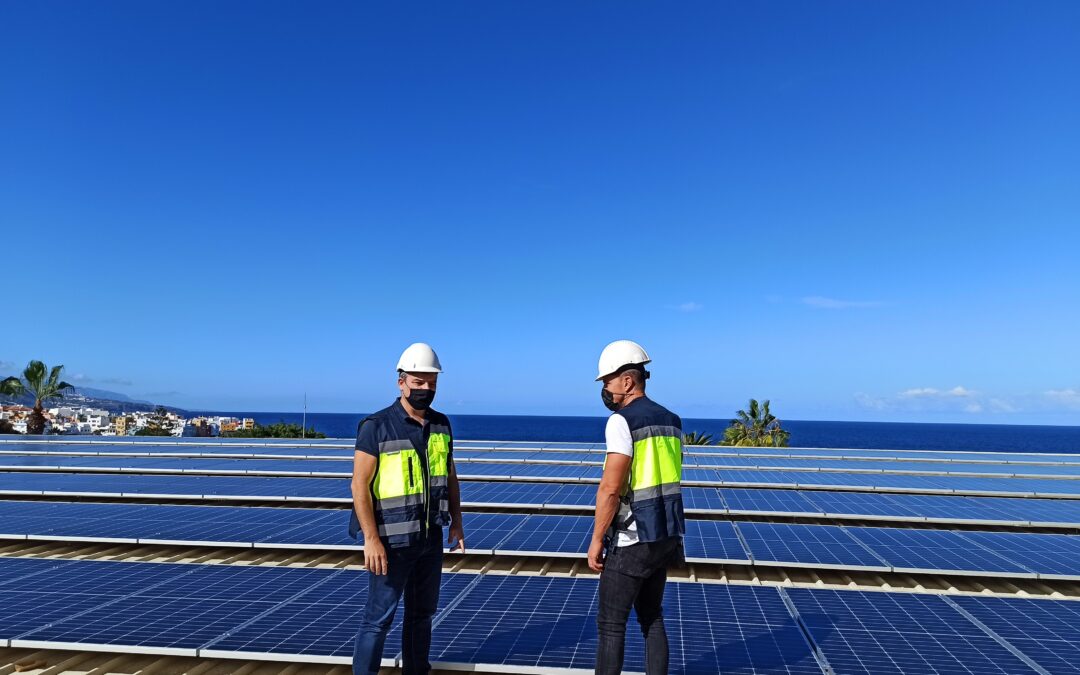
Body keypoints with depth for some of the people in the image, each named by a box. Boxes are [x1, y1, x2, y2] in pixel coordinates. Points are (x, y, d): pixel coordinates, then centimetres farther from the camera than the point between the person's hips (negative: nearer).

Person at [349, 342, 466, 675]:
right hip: (392, 541, -6)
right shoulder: (376, 426, -13)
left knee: (422, 612, 19)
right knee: (379, 617, 2)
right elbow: (359, 485, -15)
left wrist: (456, 522, 10)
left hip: (431, 538, 6)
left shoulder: (441, 424, 5)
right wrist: (371, 539, -18)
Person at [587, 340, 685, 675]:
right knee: (651, 617, 20)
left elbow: (611, 488, -21)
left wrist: (597, 540, -11)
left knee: (610, 623, 5)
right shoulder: (671, 421, 9)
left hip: (631, 542, -8)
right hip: (666, 537, 8)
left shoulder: (621, 421, -17)